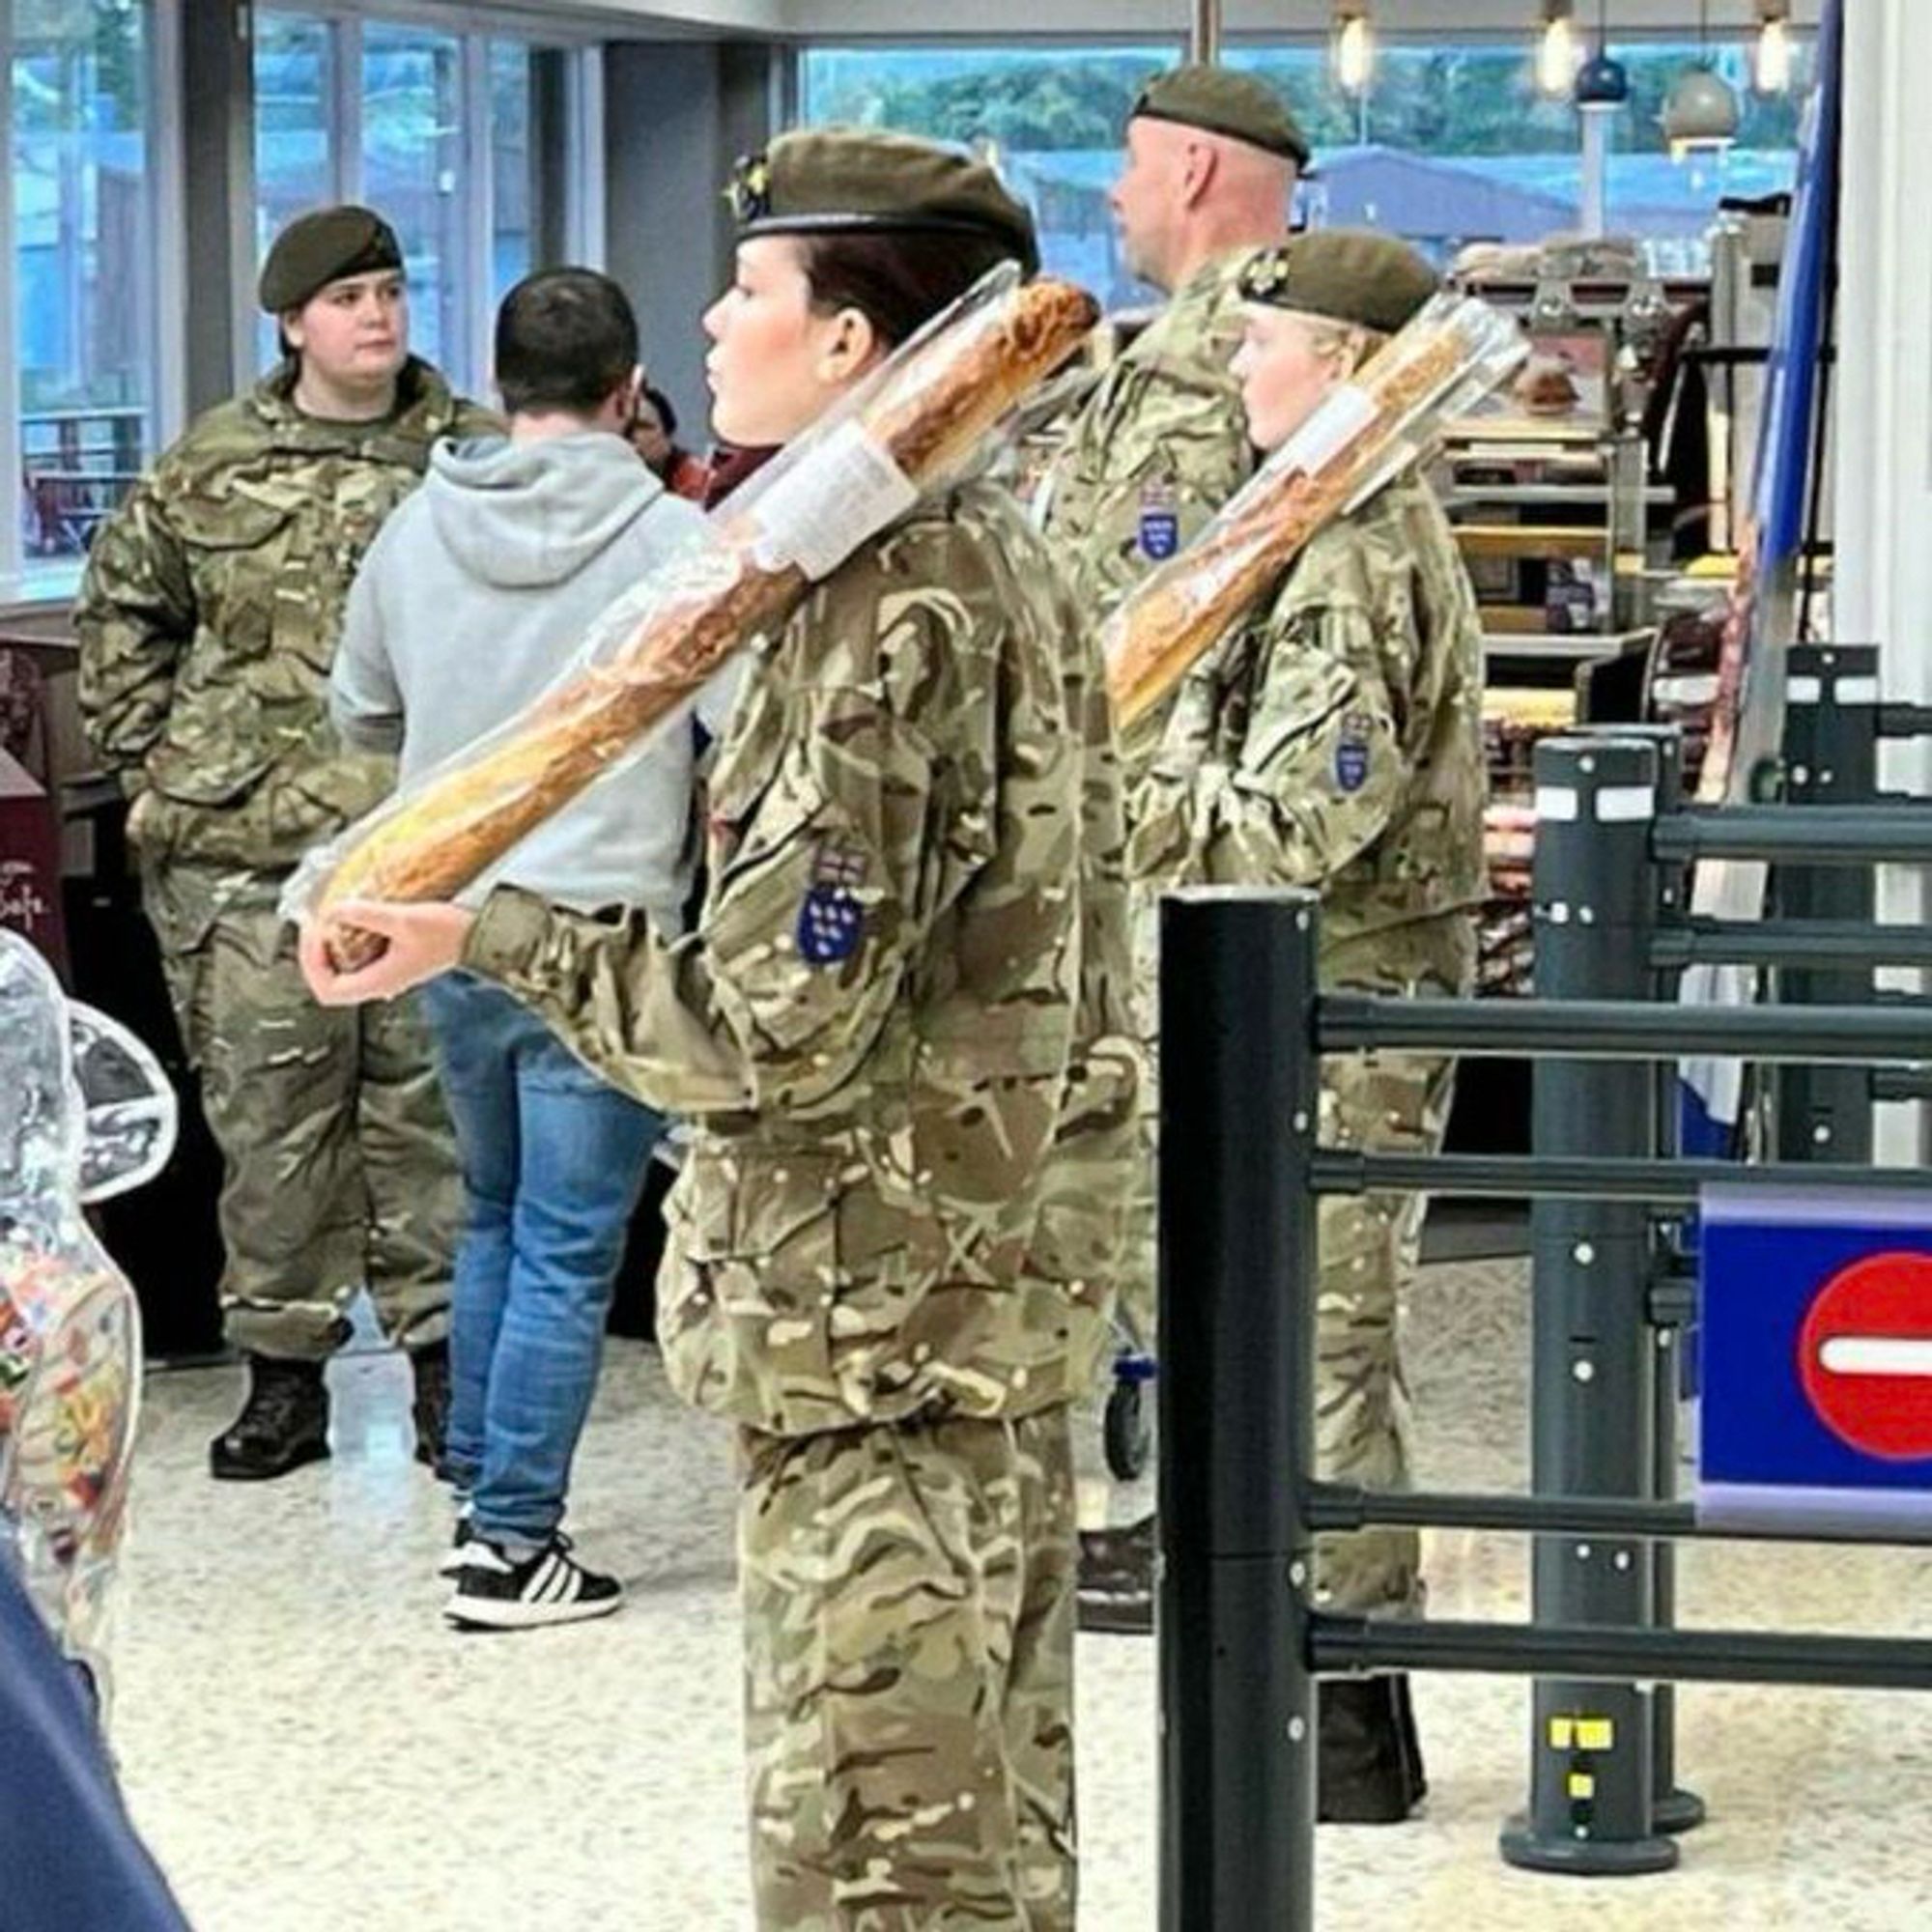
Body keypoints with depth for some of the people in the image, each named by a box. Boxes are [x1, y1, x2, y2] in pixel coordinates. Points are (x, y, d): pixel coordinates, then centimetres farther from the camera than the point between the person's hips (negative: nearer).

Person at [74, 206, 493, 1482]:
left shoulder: (479, 461, 2)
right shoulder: (212, 467, 6)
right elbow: (123, 609, 18)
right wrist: (149, 755, 10)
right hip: (246, 851, 1)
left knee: (430, 1109, 5)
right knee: (268, 1117, 5)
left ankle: (442, 1355, 15)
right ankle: (284, 1370, 15)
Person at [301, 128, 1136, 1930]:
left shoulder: (887, 616, -20)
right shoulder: (990, 564, 11)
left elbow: (778, 1026, -23)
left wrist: (485, 936, -15)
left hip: (879, 1307, -10)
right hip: (990, 1281, 10)